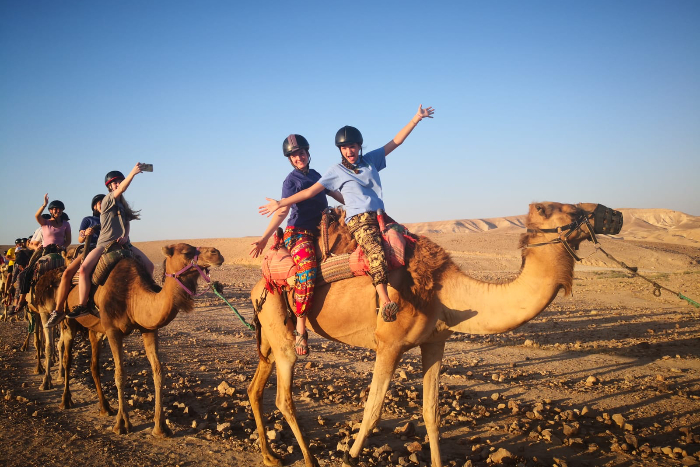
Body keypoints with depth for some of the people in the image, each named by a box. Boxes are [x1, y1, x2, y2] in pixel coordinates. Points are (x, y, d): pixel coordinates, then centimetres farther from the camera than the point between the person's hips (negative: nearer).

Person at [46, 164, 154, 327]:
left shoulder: (123, 204, 18)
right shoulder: (107, 200, -1)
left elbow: (127, 224, 14)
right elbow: (121, 189, -20)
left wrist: (125, 236, -8)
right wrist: (133, 172, -33)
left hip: (123, 243, 6)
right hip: (104, 243, -6)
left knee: (148, 266, -9)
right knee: (84, 268, -26)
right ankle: (82, 306, -21)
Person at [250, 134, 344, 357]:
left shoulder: (314, 174, 16)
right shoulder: (291, 180, -4)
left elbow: (333, 193, 30)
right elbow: (282, 211, -13)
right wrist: (264, 238, -22)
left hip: (319, 231, 8)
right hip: (298, 233, -8)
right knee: (308, 269, -29)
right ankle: (300, 329, -28)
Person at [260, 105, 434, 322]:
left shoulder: (371, 160, 18)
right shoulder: (336, 171, 8)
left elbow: (395, 141, 20)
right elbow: (310, 191, 6)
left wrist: (416, 118, 17)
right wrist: (281, 203, 2)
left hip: (380, 216, 7)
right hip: (359, 220, -7)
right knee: (376, 252, -30)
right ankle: (384, 302, -42)